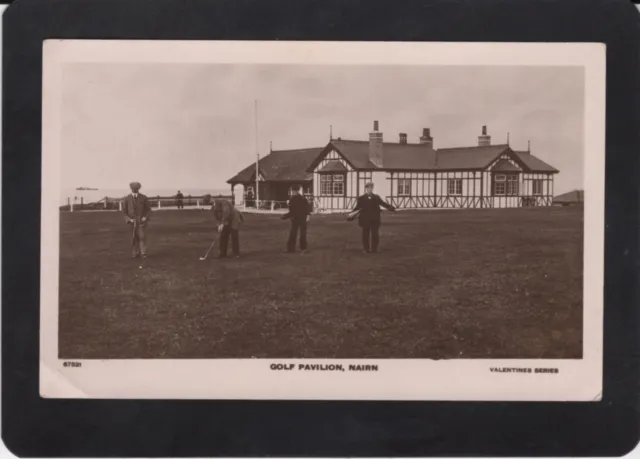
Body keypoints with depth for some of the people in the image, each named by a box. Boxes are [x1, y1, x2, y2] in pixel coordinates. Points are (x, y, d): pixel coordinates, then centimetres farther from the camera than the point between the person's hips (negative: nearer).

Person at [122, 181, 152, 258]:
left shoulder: (143, 198, -4)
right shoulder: (127, 199, -1)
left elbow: (148, 209, 3)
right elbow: (124, 211, 3)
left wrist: (145, 217, -14)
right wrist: (129, 219, -11)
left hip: (141, 221, -1)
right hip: (132, 221, 1)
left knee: (142, 237, -7)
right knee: (134, 237, 4)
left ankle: (143, 253, -3)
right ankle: (136, 253, 13)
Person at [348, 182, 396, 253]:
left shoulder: (376, 197, 11)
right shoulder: (361, 198, 5)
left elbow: (383, 203, 6)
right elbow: (357, 208, 3)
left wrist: (390, 207, -8)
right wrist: (352, 214, -11)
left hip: (375, 220, 2)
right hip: (365, 220, -2)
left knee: (375, 234, 2)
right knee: (366, 234, 2)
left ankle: (374, 249, 10)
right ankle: (366, 249, 10)